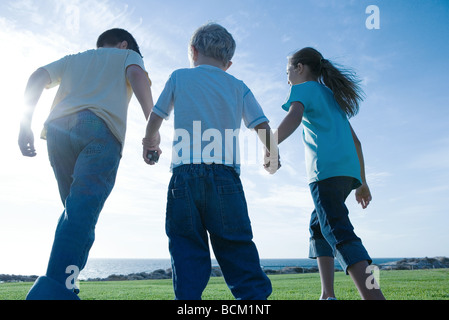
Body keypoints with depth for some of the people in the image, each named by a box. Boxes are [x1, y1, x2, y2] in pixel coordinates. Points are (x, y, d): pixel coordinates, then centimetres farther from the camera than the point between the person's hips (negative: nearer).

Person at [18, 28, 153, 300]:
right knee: (82, 211, -15)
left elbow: (37, 78, 20)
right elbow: (137, 76, 2)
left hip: (59, 129, 5)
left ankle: (61, 282, 4)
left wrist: (26, 125, 12)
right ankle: (55, 289, -27)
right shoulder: (128, 55, 26)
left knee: (77, 209, 13)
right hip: (100, 127, -4)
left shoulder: (74, 58, 37)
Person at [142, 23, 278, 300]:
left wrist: (151, 142, 40)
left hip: (185, 175, -1)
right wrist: (273, 156, 29)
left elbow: (155, 118, 20)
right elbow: (263, 127, 11)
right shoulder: (238, 87, 16)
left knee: (188, 254, 2)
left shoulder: (179, 77, 14)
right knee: (237, 252, 4)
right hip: (225, 176, 1)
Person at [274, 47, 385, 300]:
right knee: (318, 227, 17)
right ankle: (328, 295, 12)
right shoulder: (332, 96, 30)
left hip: (327, 169, -8)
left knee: (339, 233, -16)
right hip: (349, 170, 9)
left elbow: (294, 118, -16)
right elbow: (356, 141, 28)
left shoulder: (304, 88, 9)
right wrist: (362, 182, 30)